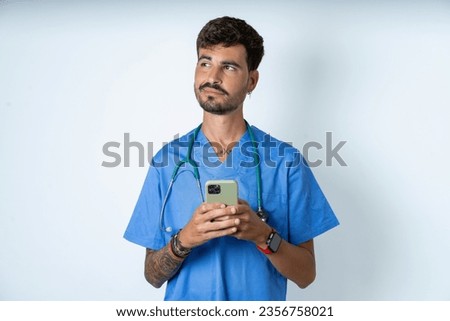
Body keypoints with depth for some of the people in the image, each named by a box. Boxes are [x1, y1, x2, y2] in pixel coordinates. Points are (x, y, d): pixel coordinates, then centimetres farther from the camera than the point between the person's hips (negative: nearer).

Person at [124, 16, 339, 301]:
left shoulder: (286, 161, -5)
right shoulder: (167, 161, -1)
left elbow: (306, 274, -4)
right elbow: (153, 275, 0)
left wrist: (262, 235, -20)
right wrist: (183, 240, -18)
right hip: (185, 305, 1)